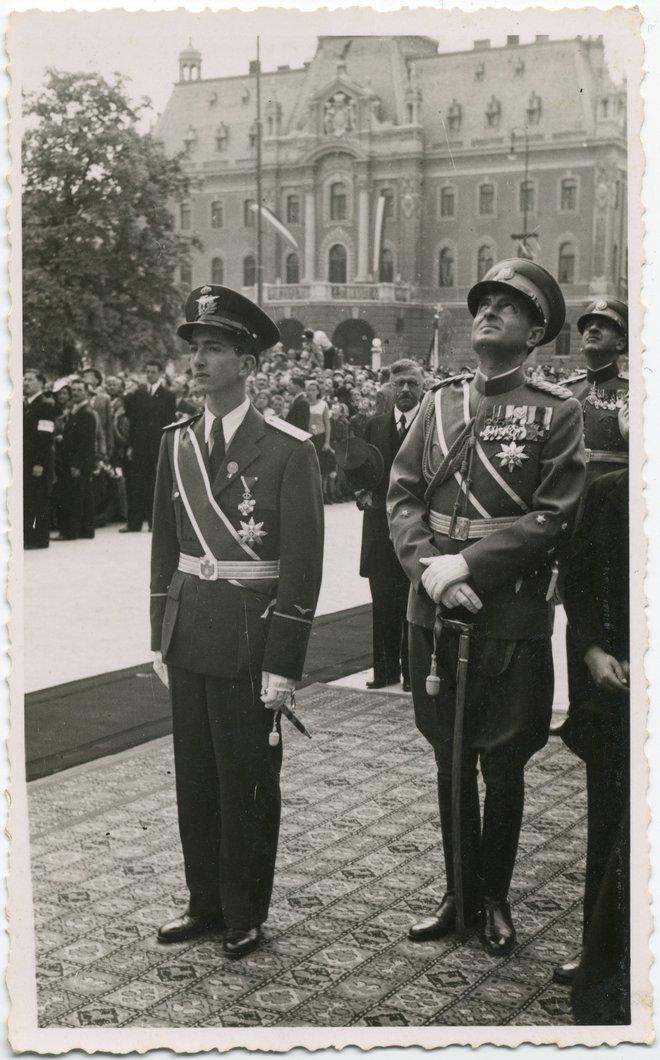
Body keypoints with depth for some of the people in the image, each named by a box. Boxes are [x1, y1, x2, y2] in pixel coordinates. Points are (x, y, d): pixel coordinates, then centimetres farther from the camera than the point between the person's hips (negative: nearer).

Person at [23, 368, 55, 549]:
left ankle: (40, 539, 0)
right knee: (26, 501, 6)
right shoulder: (23, 404, 16)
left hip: (38, 464, -7)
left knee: (40, 502, -3)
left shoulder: (46, 405, -7)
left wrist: (39, 463, -19)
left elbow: (46, 437, -14)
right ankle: (28, 538, 12)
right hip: (25, 461, 7)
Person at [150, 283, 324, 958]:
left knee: (246, 782, 6)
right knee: (195, 777, 13)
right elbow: (164, 544, 13)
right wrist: (161, 637, 9)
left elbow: (303, 566, -11)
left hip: (250, 641, -5)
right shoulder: (177, 443, 7)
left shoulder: (288, 450, -10)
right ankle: (205, 902, 30)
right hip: (188, 639, 5)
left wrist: (283, 664, -14)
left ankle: (244, 914, 24)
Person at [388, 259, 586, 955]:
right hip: (435, 615, 4)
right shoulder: (439, 403, 9)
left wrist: (466, 564, -17)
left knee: (502, 766, 7)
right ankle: (460, 894, 29)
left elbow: (553, 518, -11)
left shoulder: (556, 413, -4)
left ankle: (495, 902, 24)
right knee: (450, 761, 14)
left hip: (512, 618, -4)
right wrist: (429, 568, -12)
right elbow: (402, 495, 4)